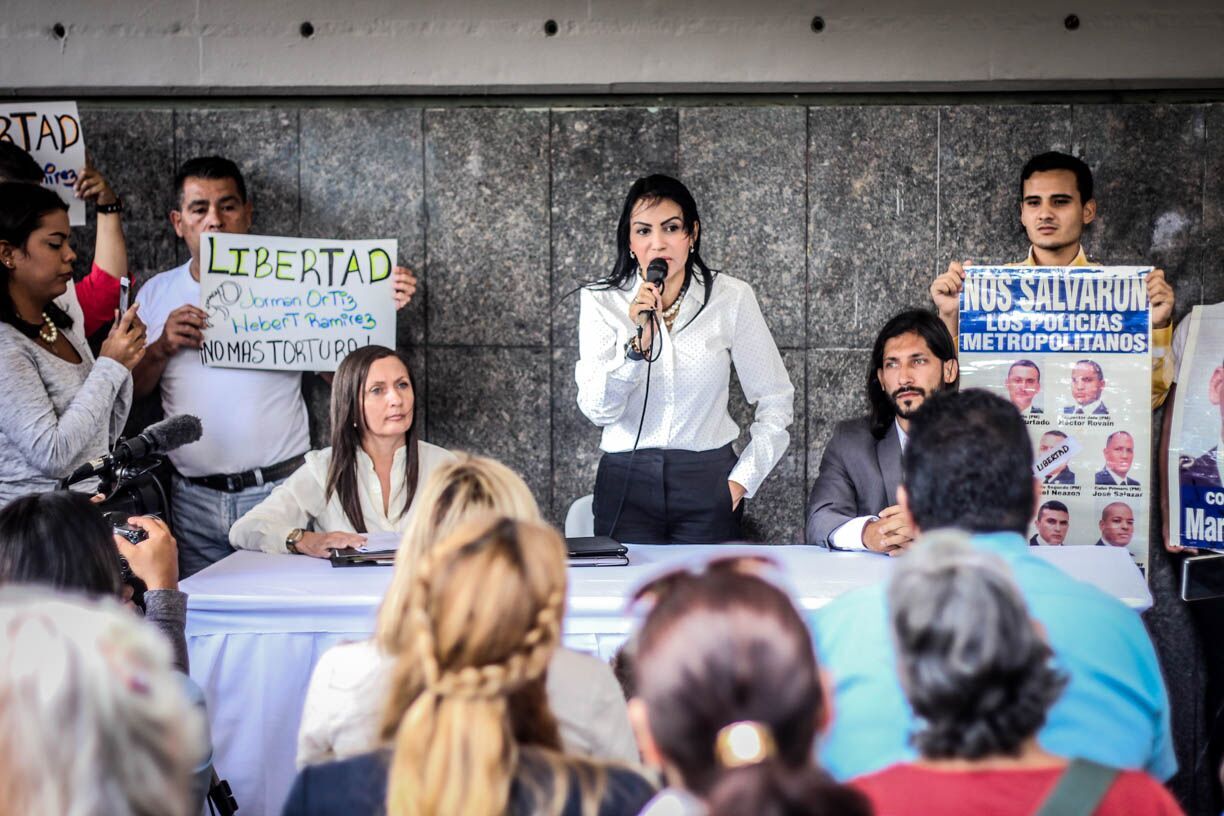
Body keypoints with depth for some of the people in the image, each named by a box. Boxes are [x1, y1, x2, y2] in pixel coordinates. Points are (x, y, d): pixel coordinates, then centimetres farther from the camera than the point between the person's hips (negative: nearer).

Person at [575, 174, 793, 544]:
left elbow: (776, 399, 5)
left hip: (709, 484, 0)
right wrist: (638, 342, -23)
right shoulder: (601, 301, -2)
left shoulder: (731, 297, -2)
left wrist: (744, 478, -1)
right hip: (626, 484, 0)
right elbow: (598, 410, -11)